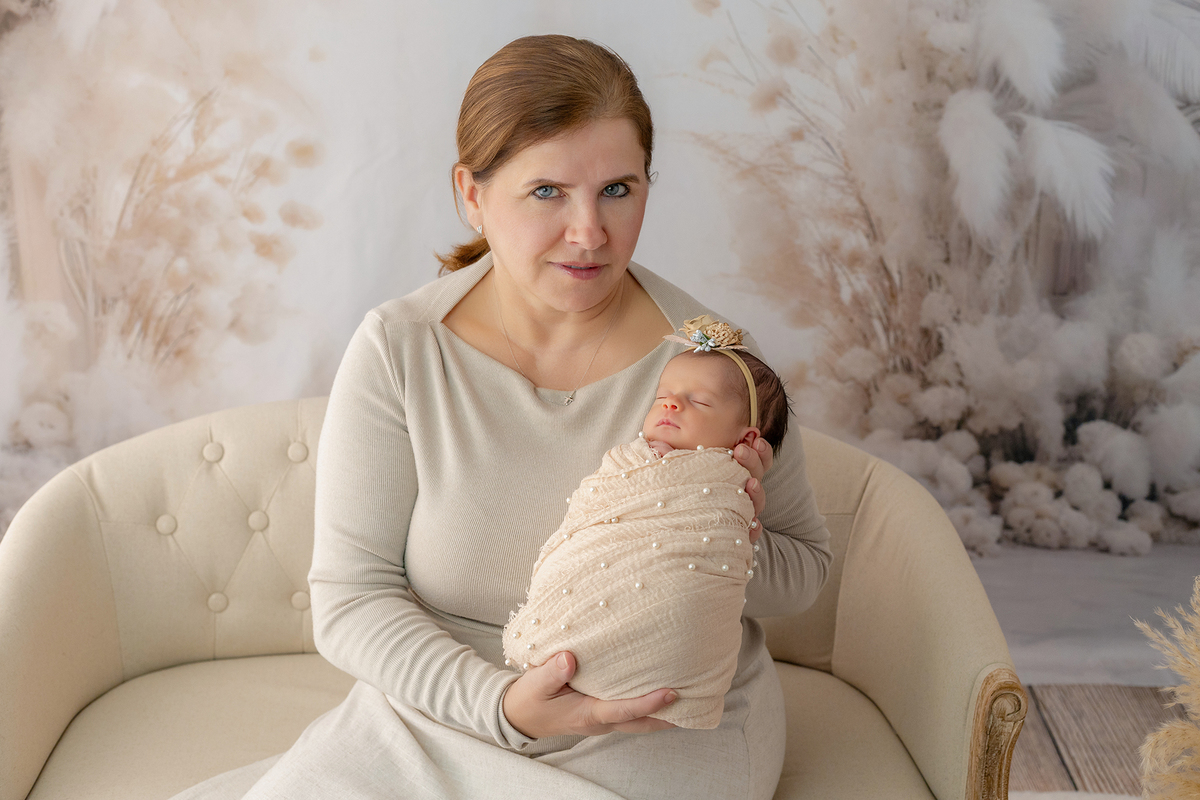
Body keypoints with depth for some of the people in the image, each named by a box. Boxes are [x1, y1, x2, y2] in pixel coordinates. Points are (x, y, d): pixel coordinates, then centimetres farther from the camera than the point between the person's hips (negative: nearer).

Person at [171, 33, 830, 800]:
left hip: (668, 733, -1)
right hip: (441, 705, 2)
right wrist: (501, 702, -26)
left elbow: (804, 570, 3)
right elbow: (351, 599, -10)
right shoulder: (396, 350, -10)